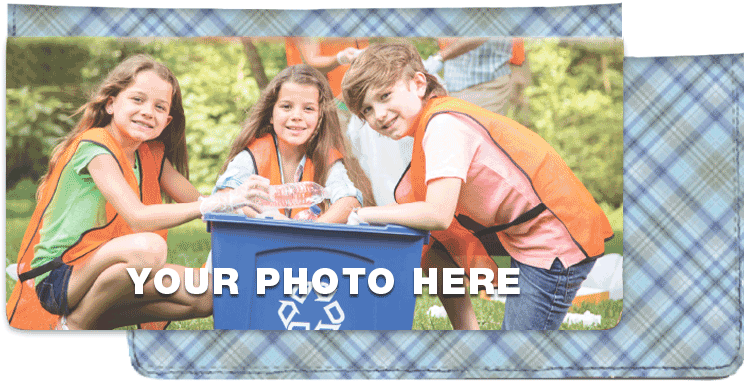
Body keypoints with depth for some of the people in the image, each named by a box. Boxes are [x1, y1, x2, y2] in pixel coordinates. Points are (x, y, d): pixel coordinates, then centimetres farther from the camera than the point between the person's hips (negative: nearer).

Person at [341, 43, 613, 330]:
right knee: (431, 252, 12)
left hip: (555, 237, -10)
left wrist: (363, 215, -14)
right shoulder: (442, 117, 10)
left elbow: (437, 215, -27)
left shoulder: (443, 123, -19)